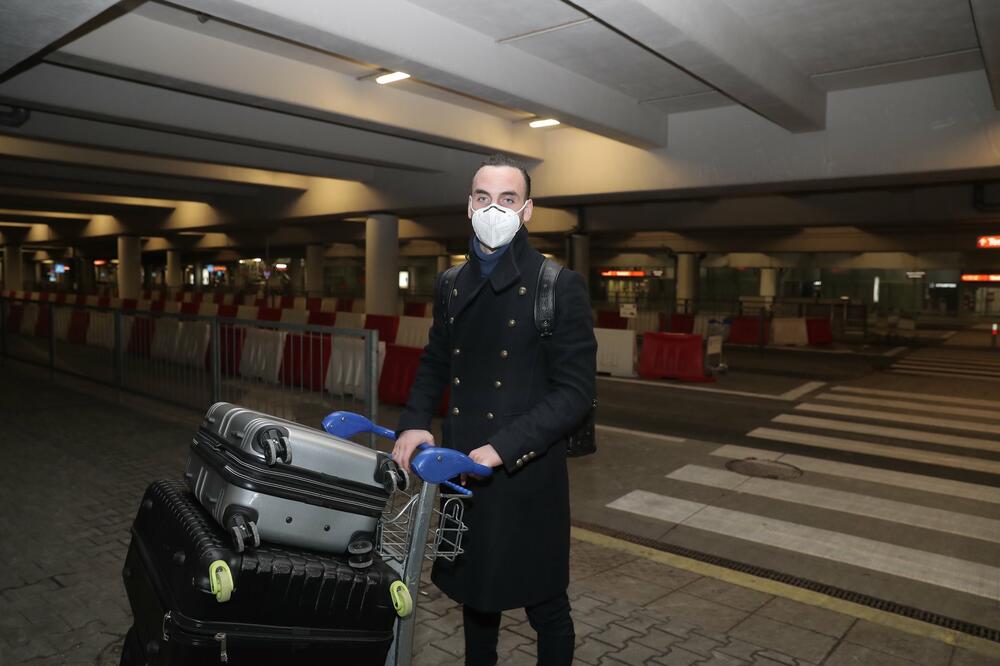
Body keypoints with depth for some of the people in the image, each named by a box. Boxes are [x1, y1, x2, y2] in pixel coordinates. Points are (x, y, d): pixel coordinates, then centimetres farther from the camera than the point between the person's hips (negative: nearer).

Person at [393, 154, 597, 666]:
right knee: (474, 589, 22)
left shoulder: (560, 286, -11)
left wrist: (504, 448, -21)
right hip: (461, 468, 5)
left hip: (528, 475, -5)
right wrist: (414, 423, -1)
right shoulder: (453, 285, 7)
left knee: (545, 605, 12)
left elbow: (575, 391, -14)